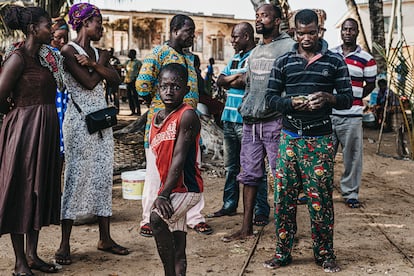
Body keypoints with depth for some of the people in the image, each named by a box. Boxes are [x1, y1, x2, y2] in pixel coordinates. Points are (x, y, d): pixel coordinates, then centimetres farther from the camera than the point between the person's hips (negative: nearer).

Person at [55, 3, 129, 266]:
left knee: (104, 175, 7)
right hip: (79, 119, -7)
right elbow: (88, 82, -16)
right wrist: (102, 61, -1)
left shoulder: (97, 52, 16)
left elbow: (115, 78, 2)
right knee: (77, 175, -6)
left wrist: (93, 63, -12)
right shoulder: (68, 50, -7)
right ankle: (65, 245, 2)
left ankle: (105, 238, 16)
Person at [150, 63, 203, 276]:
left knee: (157, 218, -29)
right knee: (178, 251, 13)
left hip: (187, 188, -8)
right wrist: (163, 192, 12)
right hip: (171, 189, 8)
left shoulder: (187, 115, -14)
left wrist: (163, 194, -24)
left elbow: (179, 158, -20)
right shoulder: (156, 118, 10)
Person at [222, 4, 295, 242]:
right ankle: (247, 228, 19)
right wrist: (244, 107, 17)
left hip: (275, 122, -8)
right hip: (251, 122, 8)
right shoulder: (255, 52, 18)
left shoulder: (289, 47, -7)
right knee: (249, 175, 11)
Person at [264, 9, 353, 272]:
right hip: (290, 138, 2)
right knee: (284, 197, 4)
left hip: (320, 139, -2)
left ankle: (325, 254, 16)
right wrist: (290, 103, -15)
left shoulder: (335, 61, 2)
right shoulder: (283, 62, 6)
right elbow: (271, 97, 6)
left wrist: (328, 98, -19)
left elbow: (348, 98, 2)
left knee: (321, 198, 2)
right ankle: (283, 253, 16)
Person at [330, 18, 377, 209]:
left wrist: (353, 99, 2)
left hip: (351, 116, -2)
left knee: (352, 156, 3)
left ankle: (350, 193, 14)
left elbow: (370, 85, 8)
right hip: (328, 113, 2)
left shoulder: (367, 59, 1)